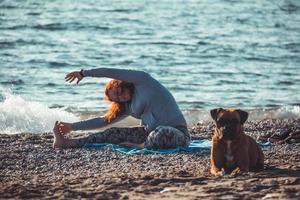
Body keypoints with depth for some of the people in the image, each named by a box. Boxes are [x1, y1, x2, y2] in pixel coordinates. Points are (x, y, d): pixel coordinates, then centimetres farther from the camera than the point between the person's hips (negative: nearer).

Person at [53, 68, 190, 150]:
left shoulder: (143, 81, -2)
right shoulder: (129, 106, 17)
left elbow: (112, 73, -6)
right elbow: (103, 121, 24)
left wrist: (84, 73, 3)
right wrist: (73, 127, 23)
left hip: (177, 132, -8)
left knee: (161, 133, -42)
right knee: (113, 133, 0)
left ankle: (141, 146, -11)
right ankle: (67, 142, 0)